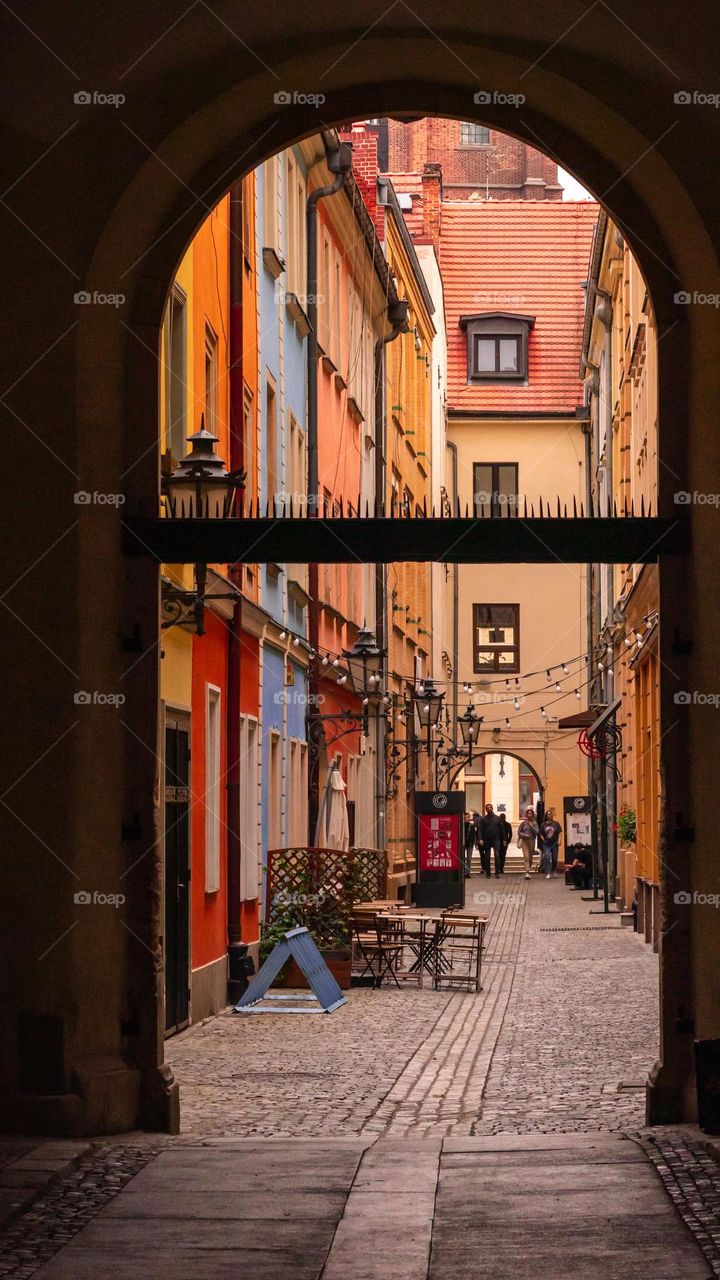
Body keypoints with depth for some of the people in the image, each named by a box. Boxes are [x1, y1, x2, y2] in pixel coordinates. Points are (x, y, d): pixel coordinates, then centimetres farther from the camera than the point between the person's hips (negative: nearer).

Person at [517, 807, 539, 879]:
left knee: (530, 857, 8)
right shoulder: (523, 823, 2)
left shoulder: (534, 823, 6)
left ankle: (529, 870, 25)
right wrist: (525, 835, -11)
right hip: (524, 841, -2)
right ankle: (527, 873, -21)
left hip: (532, 841, 2)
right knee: (526, 857, -13)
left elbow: (536, 832, -4)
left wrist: (531, 826, -11)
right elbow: (519, 832, 3)